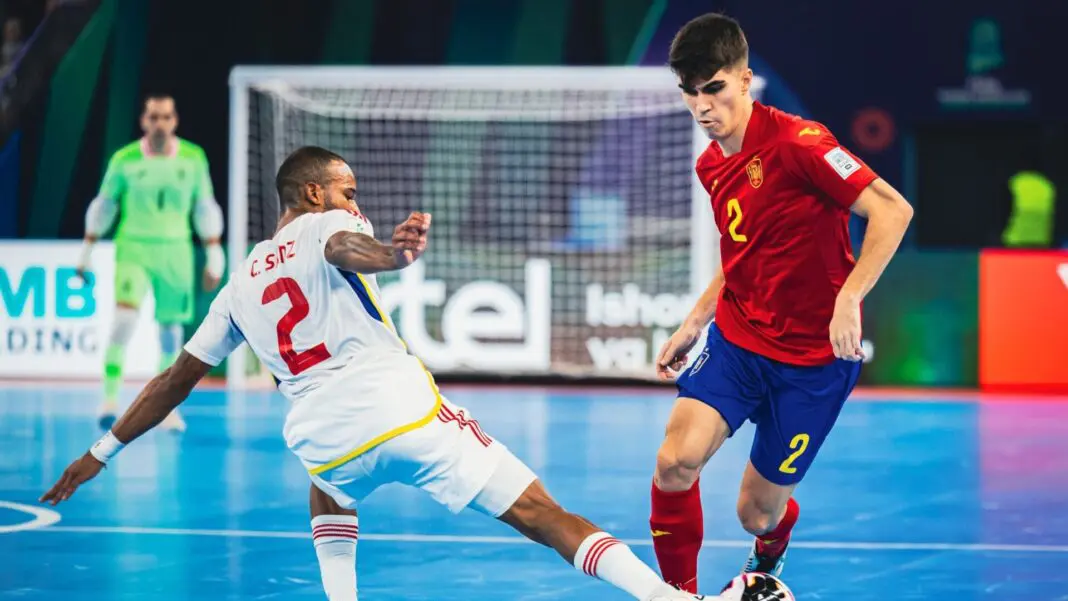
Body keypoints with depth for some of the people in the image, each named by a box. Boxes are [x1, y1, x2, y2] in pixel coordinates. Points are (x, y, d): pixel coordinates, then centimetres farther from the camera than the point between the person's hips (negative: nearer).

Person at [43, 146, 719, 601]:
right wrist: (391, 254, -39)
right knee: (544, 517, -7)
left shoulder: (239, 285, 26)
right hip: (404, 405, -4)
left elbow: (177, 379, 29)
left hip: (325, 436, 4)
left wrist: (102, 452, 38)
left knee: (331, 487, 42)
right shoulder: (324, 226, 12)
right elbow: (345, 247, -15)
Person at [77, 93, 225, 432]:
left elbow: (205, 208, 6)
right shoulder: (125, 159, -4)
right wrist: (87, 251, 8)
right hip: (133, 249, -2)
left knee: (171, 330, 5)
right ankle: (110, 399, -18)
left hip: (176, 252, 2)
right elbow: (104, 204, 7)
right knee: (124, 319, -19)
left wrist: (215, 255, 3)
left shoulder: (193, 158, -1)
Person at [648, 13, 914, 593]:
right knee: (676, 461, -20)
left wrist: (849, 296, -30)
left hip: (813, 355, -5)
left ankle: (767, 563, 44)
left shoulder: (795, 142, -19)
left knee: (757, 511, 5)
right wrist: (693, 324, 16)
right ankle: (680, 593, -1)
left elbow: (893, 210, -22)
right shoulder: (711, 166, 6)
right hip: (736, 338, 5)